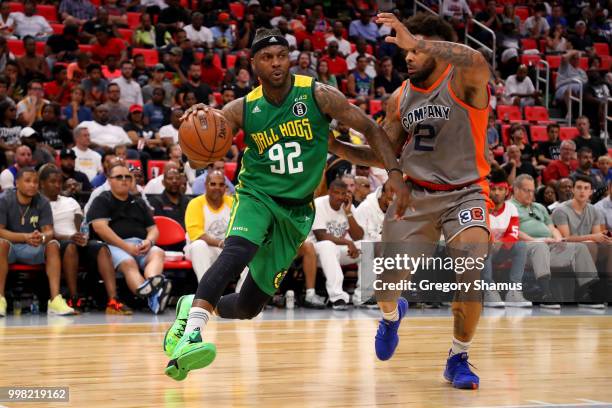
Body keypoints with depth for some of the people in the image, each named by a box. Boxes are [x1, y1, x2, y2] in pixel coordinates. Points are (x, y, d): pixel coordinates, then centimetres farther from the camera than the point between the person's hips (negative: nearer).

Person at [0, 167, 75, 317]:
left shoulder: (42, 202, -2)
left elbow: (49, 231, -8)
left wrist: (43, 237, -34)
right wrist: (26, 237, -32)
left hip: (33, 249, 3)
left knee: (53, 245, -25)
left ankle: (55, 299, -34)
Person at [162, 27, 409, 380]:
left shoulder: (318, 96, -8)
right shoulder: (243, 109, -3)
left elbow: (370, 128, -4)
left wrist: (394, 173, -17)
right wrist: (198, 119, -26)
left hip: (296, 210, 1)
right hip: (256, 195, -1)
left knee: (250, 306, 2)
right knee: (237, 252, -37)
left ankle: (194, 306, 32)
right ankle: (190, 334, -45)